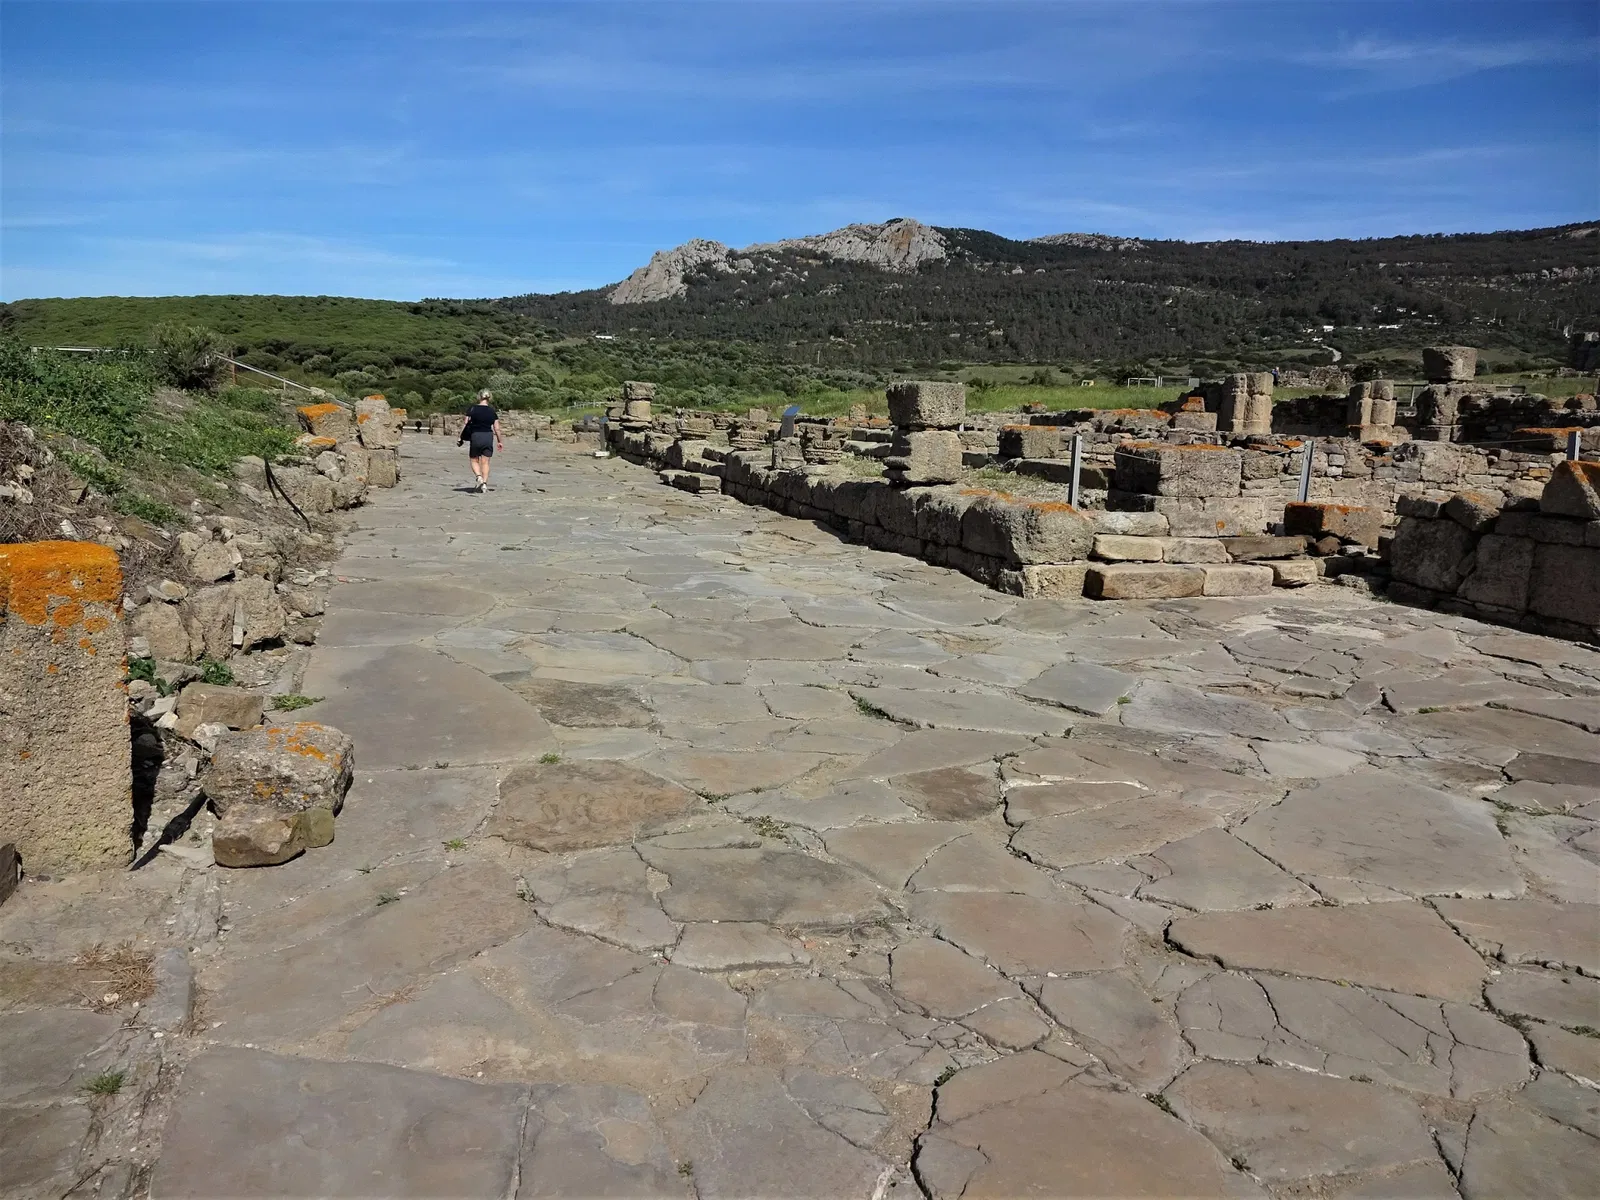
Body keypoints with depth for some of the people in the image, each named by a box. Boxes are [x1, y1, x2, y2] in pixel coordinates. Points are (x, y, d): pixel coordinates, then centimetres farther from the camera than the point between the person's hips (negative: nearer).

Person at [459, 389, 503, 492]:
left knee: (474, 461, 12)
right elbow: (497, 428, 3)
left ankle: (479, 476, -12)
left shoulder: (472, 409, -3)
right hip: (488, 437, 1)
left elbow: (465, 423, -3)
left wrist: (460, 437, 4)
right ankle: (484, 483, 0)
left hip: (475, 436, -1)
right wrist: (500, 441, 14)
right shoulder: (492, 411, 2)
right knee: (485, 462, 6)